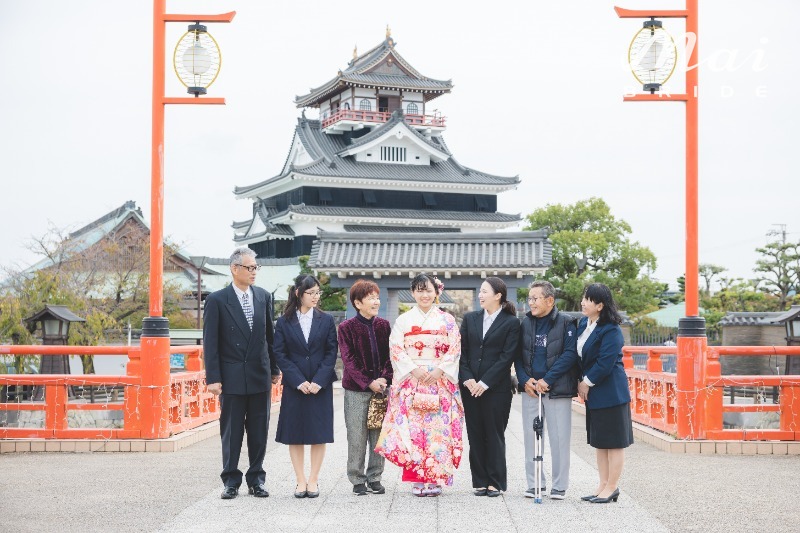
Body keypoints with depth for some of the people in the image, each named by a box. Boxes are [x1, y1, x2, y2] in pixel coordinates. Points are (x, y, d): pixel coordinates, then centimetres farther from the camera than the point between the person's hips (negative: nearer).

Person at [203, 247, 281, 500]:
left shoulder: (264, 296, 6)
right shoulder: (217, 300, -6)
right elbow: (210, 343, -6)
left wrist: (274, 368, 13)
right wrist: (213, 378, -11)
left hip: (260, 375, 4)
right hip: (232, 377, -3)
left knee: (259, 431, 9)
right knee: (231, 431, 4)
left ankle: (256, 479, 19)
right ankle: (231, 481, 15)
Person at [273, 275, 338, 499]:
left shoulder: (326, 320, 3)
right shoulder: (284, 322, 1)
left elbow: (331, 352, 0)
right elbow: (280, 354, -2)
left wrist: (319, 381, -10)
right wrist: (298, 381, -11)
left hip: (321, 385, 0)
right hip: (294, 386, 0)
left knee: (319, 433, 2)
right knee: (295, 434, 2)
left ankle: (313, 480, 11)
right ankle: (301, 481, 11)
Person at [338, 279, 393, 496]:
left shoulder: (384, 325, 9)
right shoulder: (346, 327, -2)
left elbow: (390, 356, 8)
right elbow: (349, 360, -7)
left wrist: (384, 378, -9)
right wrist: (368, 382, -14)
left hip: (381, 388, 3)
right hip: (356, 390, -3)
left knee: (379, 434, 5)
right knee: (357, 436, 0)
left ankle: (374, 478, 16)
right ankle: (357, 480, 11)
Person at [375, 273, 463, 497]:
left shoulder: (447, 320, 10)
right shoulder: (403, 320, 9)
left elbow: (455, 349, 4)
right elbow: (396, 349, 1)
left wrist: (439, 370, -10)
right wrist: (414, 369, -12)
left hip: (440, 381, 0)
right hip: (410, 382, 0)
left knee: (438, 427, -4)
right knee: (412, 427, -6)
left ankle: (435, 479, 1)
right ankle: (417, 479, -2)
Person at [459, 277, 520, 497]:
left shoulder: (511, 323, -2)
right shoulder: (470, 319, 11)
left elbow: (507, 357, -8)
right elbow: (462, 351, 8)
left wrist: (485, 383, -12)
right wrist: (467, 379, -6)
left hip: (496, 388, -4)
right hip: (470, 386, 4)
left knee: (494, 435, 0)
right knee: (475, 435, 5)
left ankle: (495, 482, 8)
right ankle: (480, 482, 12)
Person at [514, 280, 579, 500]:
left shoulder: (566, 323, -4)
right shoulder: (526, 323, 9)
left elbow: (570, 354, -10)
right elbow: (518, 355, 11)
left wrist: (547, 380, -15)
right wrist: (525, 380, -5)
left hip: (557, 389, -4)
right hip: (530, 388, 4)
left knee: (559, 437, -1)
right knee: (531, 436, 7)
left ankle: (559, 486, 9)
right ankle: (534, 483, 17)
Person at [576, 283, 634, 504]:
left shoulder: (611, 330, -17)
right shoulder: (583, 324, 9)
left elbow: (605, 363, -21)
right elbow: (579, 355, 16)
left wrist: (587, 382, -13)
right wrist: (581, 382, 6)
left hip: (610, 392, -9)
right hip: (593, 393, 9)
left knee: (613, 441, 0)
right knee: (599, 441, 15)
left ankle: (612, 487, 8)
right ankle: (604, 485, 23)